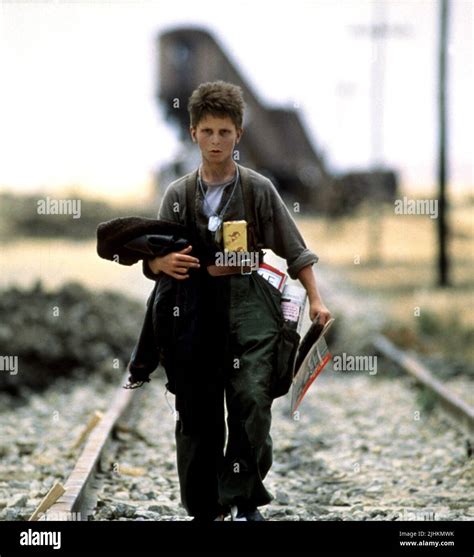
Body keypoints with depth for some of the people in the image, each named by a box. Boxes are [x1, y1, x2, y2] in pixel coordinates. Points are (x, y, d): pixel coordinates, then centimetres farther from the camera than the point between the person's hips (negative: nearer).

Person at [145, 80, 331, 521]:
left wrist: (315, 300, 1)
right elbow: (152, 257, 11)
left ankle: (243, 500, -8)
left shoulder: (258, 189, 4)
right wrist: (163, 262, -12)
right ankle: (204, 508, 15)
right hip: (196, 307, 2)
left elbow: (294, 249, 7)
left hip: (249, 306, -2)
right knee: (196, 413, 4)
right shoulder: (179, 194, 8)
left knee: (251, 400, -16)